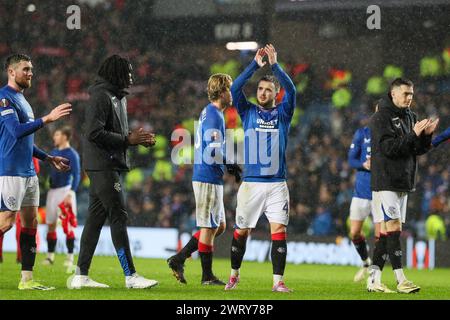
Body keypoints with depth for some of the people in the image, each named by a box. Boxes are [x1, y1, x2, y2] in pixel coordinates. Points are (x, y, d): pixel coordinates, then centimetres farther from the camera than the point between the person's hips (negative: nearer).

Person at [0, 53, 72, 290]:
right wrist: (47, 118, -25)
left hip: (28, 171, 9)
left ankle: (27, 279, 6)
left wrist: (49, 158, 24)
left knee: (30, 222, 6)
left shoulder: (21, 99, 19)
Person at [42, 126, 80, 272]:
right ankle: (50, 255, 16)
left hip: (64, 190, -7)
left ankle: (70, 257, -3)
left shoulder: (72, 154, -8)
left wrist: (70, 194, -20)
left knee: (67, 225, -7)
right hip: (52, 190, 7)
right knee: (50, 224, 8)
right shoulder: (54, 152, 14)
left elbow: (76, 176, -13)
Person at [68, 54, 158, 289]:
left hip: (111, 166, 10)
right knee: (118, 217, -10)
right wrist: (128, 139, -19)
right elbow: (94, 133, -21)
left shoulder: (117, 97, 19)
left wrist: (137, 138, 5)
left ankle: (81, 276, 10)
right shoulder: (101, 96, -13)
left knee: (95, 219, 8)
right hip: (102, 165, -10)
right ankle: (130, 276, -10)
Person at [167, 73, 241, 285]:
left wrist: (229, 166, 12)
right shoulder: (214, 116, -15)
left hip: (204, 178, 10)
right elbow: (214, 152, -23)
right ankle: (207, 276, 6)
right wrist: (231, 165, -11)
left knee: (219, 226, 14)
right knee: (210, 227, -2)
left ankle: (179, 259, 14)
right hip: (209, 178, -10)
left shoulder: (208, 112, 16)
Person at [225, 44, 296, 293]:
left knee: (279, 230, -10)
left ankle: (278, 281, -9)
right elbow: (235, 89, -6)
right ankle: (234, 275, 24)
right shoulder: (248, 112, 9)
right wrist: (255, 65, -13)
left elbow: (291, 90, -9)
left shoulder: (283, 113, 8)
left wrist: (275, 65, -16)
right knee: (241, 232, 6)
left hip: (277, 184, 0)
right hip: (251, 183, 0)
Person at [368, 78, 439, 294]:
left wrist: (427, 135, -4)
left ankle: (373, 279, 9)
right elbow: (389, 148, -18)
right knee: (393, 228, -11)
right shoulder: (381, 118, -9)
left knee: (387, 231, 7)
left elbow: (418, 150, 14)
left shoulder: (409, 117, 15)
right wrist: (414, 134, -20)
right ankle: (401, 280, -13)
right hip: (385, 183, -8)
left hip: (404, 183, 8)